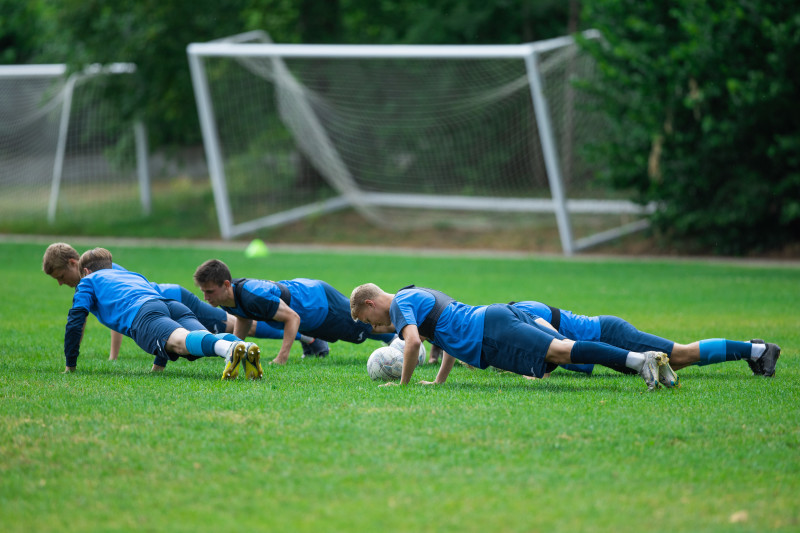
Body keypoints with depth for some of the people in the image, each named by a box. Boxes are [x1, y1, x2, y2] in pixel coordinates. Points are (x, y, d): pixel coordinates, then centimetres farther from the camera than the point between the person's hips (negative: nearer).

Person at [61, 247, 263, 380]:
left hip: (140, 313, -6)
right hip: (174, 306, 6)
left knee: (183, 341, -33)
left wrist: (70, 365, 28)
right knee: (209, 340, -20)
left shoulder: (89, 281, 32)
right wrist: (159, 364, 50)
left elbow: (75, 321, 21)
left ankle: (231, 348, -65)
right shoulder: (134, 275, 48)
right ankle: (245, 348, -54)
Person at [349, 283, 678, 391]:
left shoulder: (399, 305, 3)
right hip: (498, 315, 9)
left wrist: (404, 383, -3)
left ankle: (639, 360, -39)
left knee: (559, 351, -22)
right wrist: (439, 381, 36)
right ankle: (646, 358, -15)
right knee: (564, 351, -2)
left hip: (491, 334, -9)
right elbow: (450, 333, 41)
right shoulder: (418, 294, 33)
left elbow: (413, 341, -16)